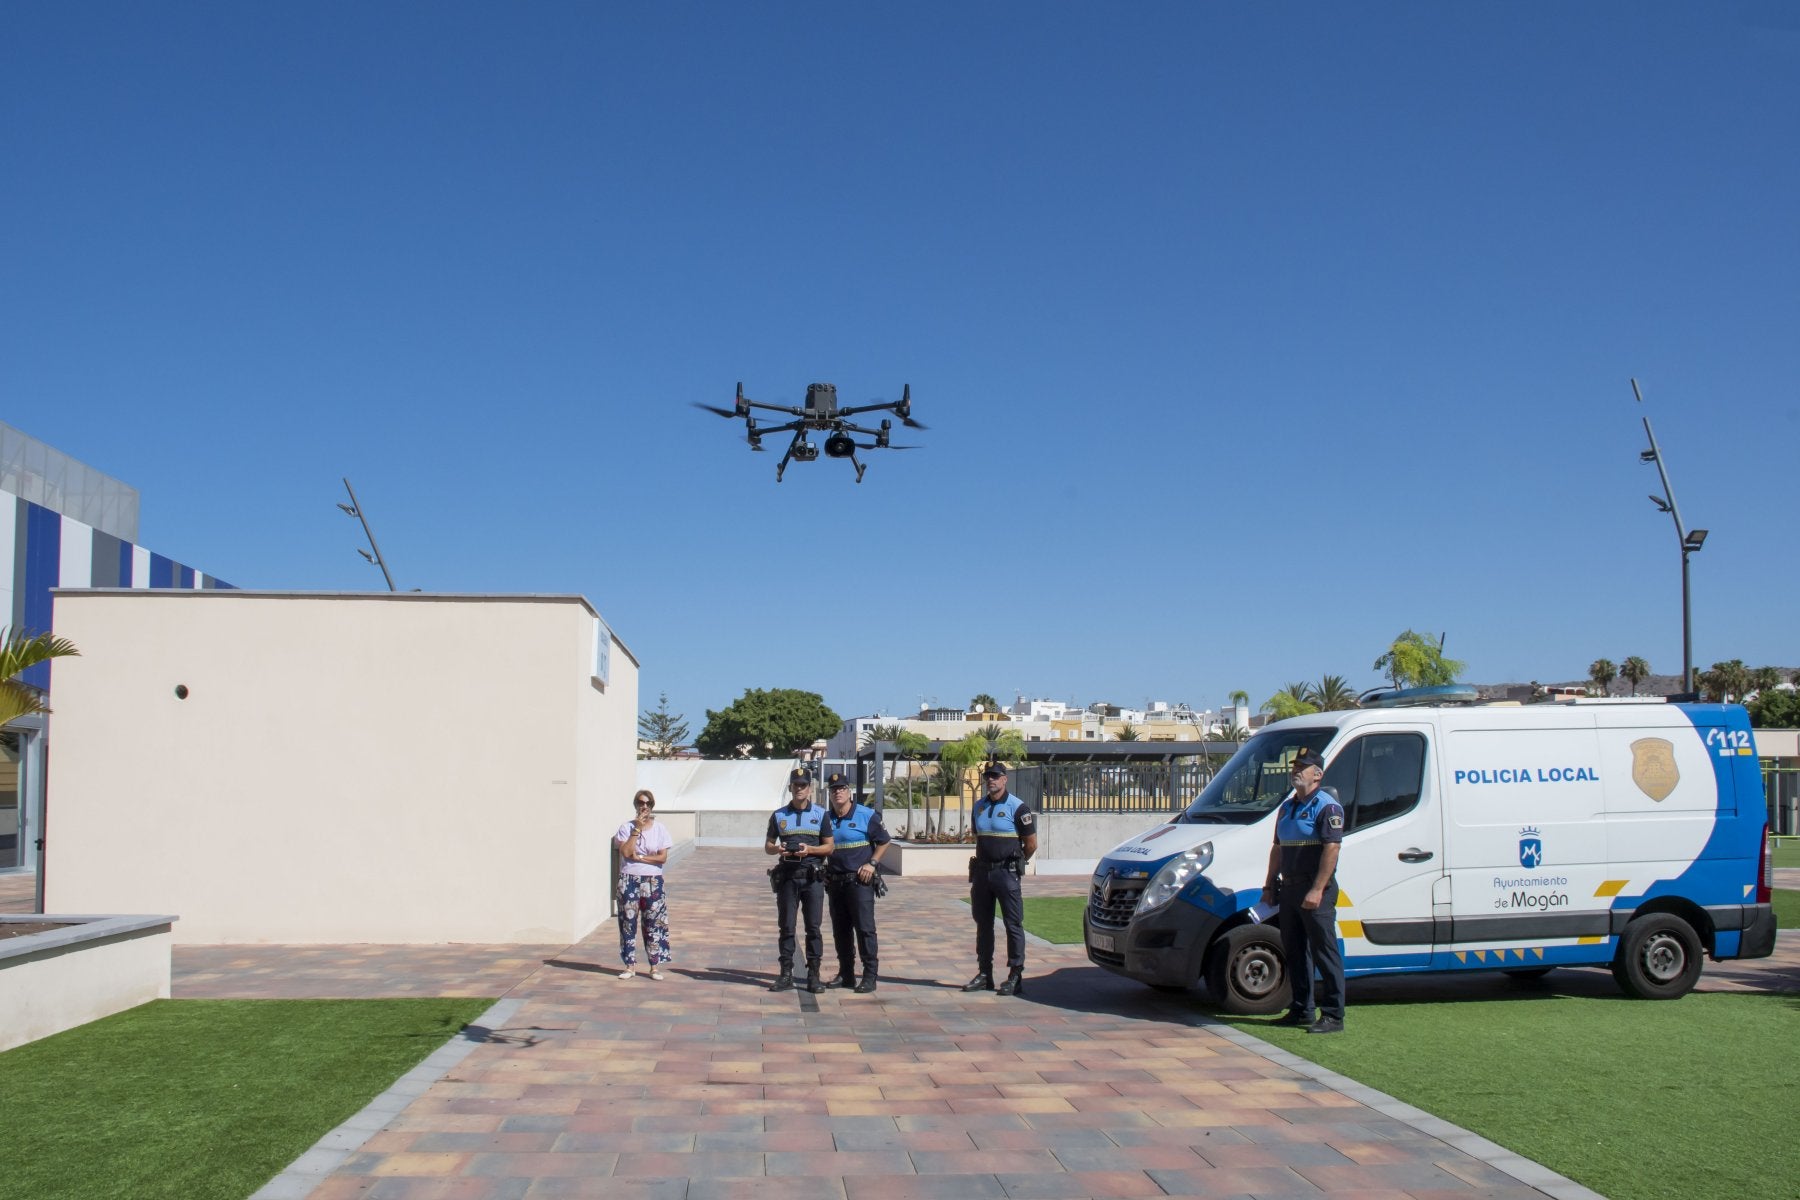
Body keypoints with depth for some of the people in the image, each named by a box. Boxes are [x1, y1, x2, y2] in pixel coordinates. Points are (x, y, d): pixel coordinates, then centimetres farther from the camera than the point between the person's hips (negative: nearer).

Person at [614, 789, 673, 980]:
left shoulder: (660, 828, 1)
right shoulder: (626, 827, 1)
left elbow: (663, 857, -6)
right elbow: (625, 852, -13)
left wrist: (638, 857, -12)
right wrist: (637, 829, -14)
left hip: (652, 881, 0)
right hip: (629, 880, 0)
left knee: (654, 923, 1)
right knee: (628, 922, 3)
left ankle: (655, 966, 7)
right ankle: (630, 966, 12)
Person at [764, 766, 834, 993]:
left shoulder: (820, 814, 5)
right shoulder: (779, 815, 8)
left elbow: (829, 847, 4)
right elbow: (768, 846, 12)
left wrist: (809, 849, -13)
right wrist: (778, 849, -11)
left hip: (812, 876, -1)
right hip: (787, 876, 1)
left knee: (813, 927, -1)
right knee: (786, 927, 3)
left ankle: (813, 976, 4)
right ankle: (786, 975, 9)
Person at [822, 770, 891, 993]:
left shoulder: (867, 815, -5)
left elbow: (883, 841, 0)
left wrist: (872, 863, -10)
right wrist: (822, 868, 8)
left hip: (860, 881, -5)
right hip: (835, 881, 5)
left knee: (864, 928, -6)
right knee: (840, 930, 10)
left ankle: (869, 976, -1)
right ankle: (845, 974, 19)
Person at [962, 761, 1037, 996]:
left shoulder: (1017, 807, -8)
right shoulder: (979, 807, 10)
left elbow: (1031, 844, -4)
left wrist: (1015, 863, 7)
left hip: (1007, 872, -6)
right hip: (982, 871, 6)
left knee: (1013, 924, -3)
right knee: (983, 923, 10)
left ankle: (1015, 977, 1)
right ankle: (985, 974, 18)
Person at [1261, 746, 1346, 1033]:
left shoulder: (1327, 806, -11)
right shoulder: (1288, 807, 16)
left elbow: (1331, 849, -19)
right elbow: (1277, 848, 21)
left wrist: (1317, 890, -24)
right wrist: (1269, 884, 16)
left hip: (1315, 892, -9)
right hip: (1289, 888, 9)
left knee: (1324, 953, -5)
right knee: (1294, 953, 13)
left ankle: (1333, 1016, 0)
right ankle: (1301, 1010, 22)